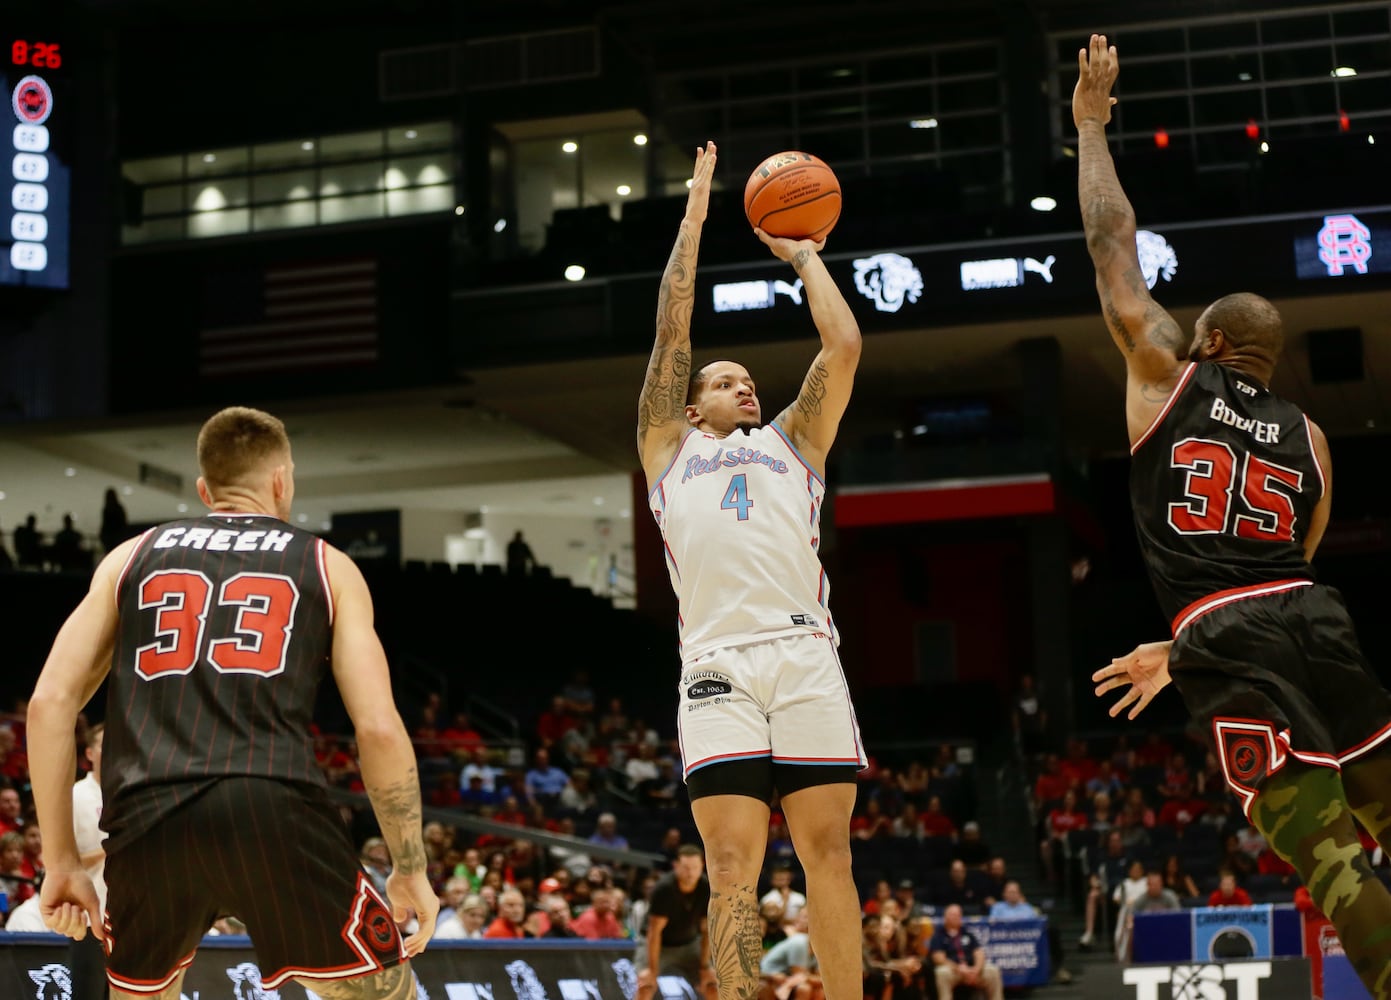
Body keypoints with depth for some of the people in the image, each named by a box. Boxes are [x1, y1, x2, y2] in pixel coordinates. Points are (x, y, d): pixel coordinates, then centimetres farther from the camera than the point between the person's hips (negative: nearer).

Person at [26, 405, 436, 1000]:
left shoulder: (132, 556, 22)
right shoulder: (327, 565, 16)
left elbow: (49, 703, 12)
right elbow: (379, 728, 7)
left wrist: (63, 860, 17)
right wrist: (410, 868, 16)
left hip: (146, 821, 3)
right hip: (274, 813, -3)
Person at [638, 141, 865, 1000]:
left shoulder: (793, 441, 27)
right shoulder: (669, 450, 25)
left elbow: (844, 344, 16)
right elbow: (673, 332, 18)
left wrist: (803, 255, 27)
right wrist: (694, 220, 23)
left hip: (806, 655, 1)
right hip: (719, 665, -1)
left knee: (828, 849, -3)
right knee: (733, 865, -7)